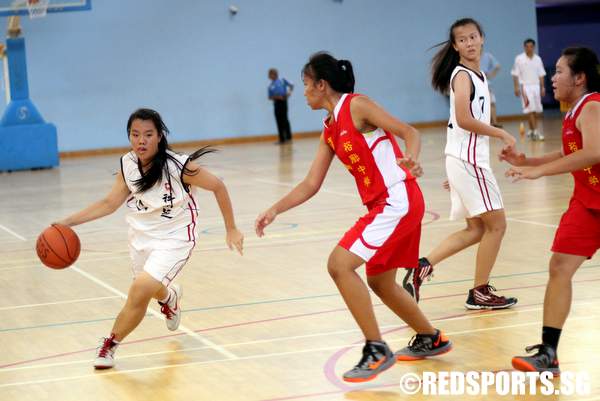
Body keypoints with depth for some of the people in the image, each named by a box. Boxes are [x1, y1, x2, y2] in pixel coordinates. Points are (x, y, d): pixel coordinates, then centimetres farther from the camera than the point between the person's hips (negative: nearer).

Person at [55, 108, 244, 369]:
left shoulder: (178, 166, -25)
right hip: (141, 235, 6)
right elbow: (109, 203, 2)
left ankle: (110, 345, 0)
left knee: (140, 291, -22)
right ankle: (170, 295, 64)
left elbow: (217, 186, -11)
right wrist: (67, 222, -6)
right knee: (156, 290, 25)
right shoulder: (128, 165, -10)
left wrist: (231, 229, -5)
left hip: (174, 238, -5)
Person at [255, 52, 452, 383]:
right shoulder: (329, 130, 15)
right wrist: (274, 210, 8)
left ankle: (377, 351, -10)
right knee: (379, 282, 20)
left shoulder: (356, 106, -10)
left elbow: (409, 132, -15)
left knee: (340, 264, -16)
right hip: (382, 204, 10)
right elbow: (311, 184, 16)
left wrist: (411, 158, -35)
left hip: (398, 200, -10)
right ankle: (430, 339, 39)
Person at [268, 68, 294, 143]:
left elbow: (291, 85, 7)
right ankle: (282, 139, 6)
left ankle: (288, 137, -2)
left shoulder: (282, 80, 7)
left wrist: (289, 92, -11)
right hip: (276, 103, 3)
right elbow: (270, 97, 10)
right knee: (279, 121, 2)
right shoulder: (270, 86, 13)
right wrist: (275, 97, -9)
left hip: (283, 101, -3)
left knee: (284, 119, -8)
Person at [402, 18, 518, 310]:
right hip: (469, 159, -9)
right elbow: (464, 120, -23)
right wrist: (501, 134, -15)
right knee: (496, 224, -3)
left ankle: (422, 267, 7)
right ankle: (480, 292, 6)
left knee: (476, 229, 12)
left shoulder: (477, 75, 15)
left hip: (468, 159, 9)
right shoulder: (462, 75, -12)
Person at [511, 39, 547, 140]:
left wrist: (542, 87, 8)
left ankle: (532, 131, 16)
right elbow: (515, 74, -3)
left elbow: (541, 74, 13)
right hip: (525, 86, -5)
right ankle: (535, 131, -17)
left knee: (536, 110, 5)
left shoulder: (537, 59, 9)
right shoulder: (519, 59, -3)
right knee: (530, 109, -13)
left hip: (536, 86, 5)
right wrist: (516, 87, -10)